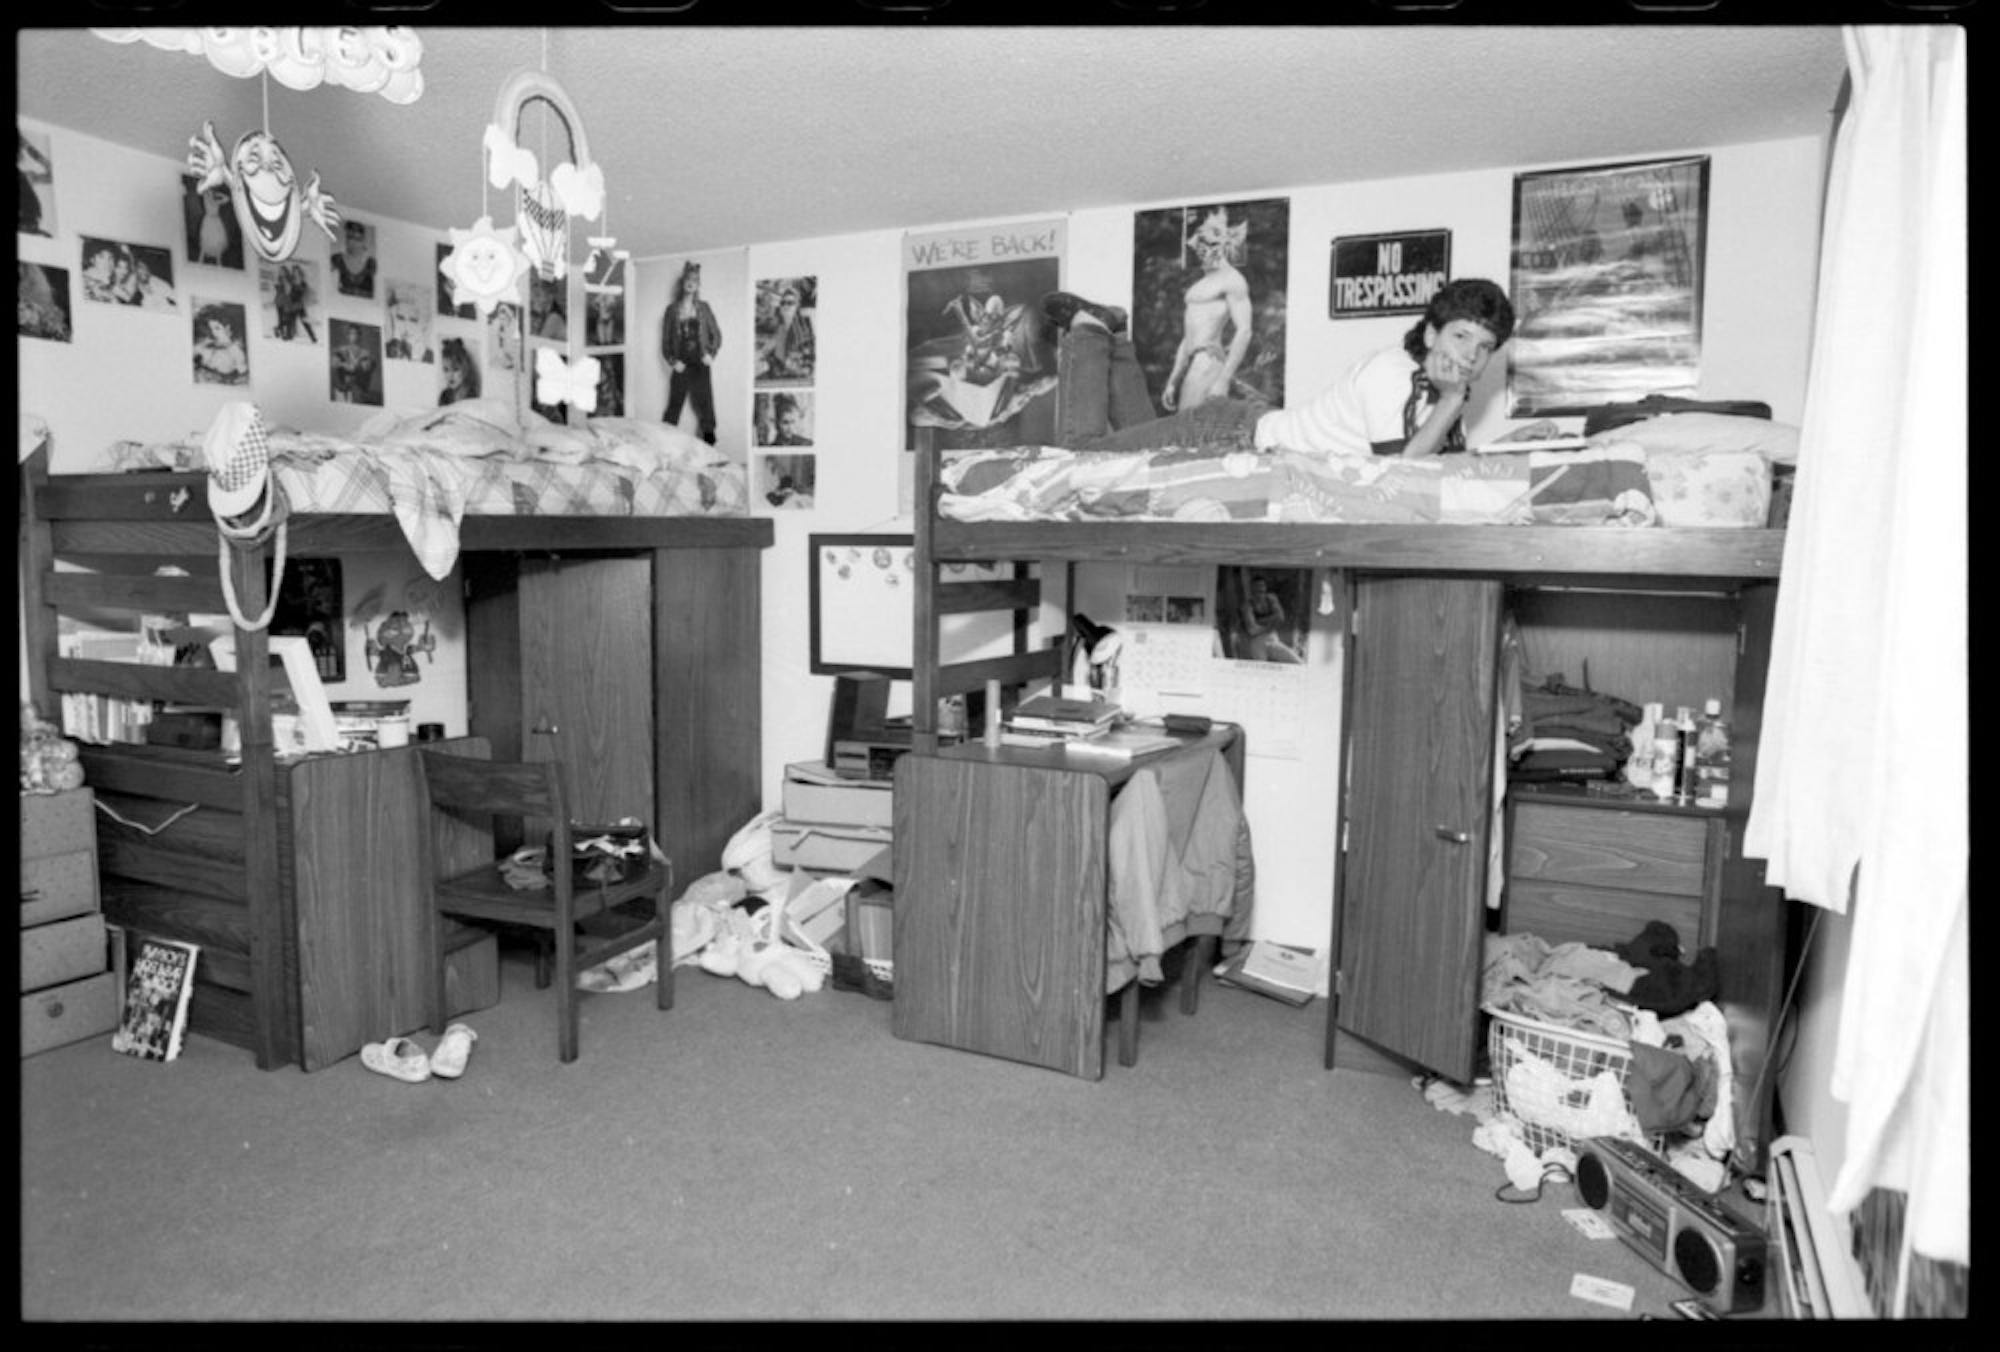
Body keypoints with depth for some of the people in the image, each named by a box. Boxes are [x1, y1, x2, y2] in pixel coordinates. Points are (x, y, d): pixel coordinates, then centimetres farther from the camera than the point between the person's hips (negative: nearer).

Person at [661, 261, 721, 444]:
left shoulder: (703, 308, 6)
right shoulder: (672, 310, 5)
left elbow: (716, 334, 8)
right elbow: (665, 340, 7)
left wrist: (711, 354, -7)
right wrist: (672, 361, -5)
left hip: (700, 366, 0)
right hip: (681, 367, 0)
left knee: (706, 407, -1)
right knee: (673, 409, -1)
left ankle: (710, 447, 2)